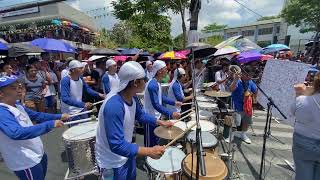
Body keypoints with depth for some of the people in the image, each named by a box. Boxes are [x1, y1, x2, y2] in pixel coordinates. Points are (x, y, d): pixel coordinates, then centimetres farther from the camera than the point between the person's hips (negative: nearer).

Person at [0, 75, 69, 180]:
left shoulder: (17, 105, 2)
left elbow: (36, 116, 13)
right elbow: (17, 133, -42)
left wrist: (59, 116, 4)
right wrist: (50, 124, -44)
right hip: (25, 162, -9)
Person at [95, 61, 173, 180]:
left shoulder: (132, 98, -9)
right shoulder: (113, 106, -37)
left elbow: (140, 115, 8)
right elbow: (117, 145, -37)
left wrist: (161, 122, 2)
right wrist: (150, 152, -34)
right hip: (112, 162, -8)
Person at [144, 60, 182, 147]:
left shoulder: (157, 83, 5)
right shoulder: (152, 85, -27)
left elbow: (162, 97, 15)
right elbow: (156, 104, -32)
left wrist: (174, 102, 8)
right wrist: (171, 114, -36)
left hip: (156, 116, 10)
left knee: (156, 141, 25)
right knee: (150, 143, 9)